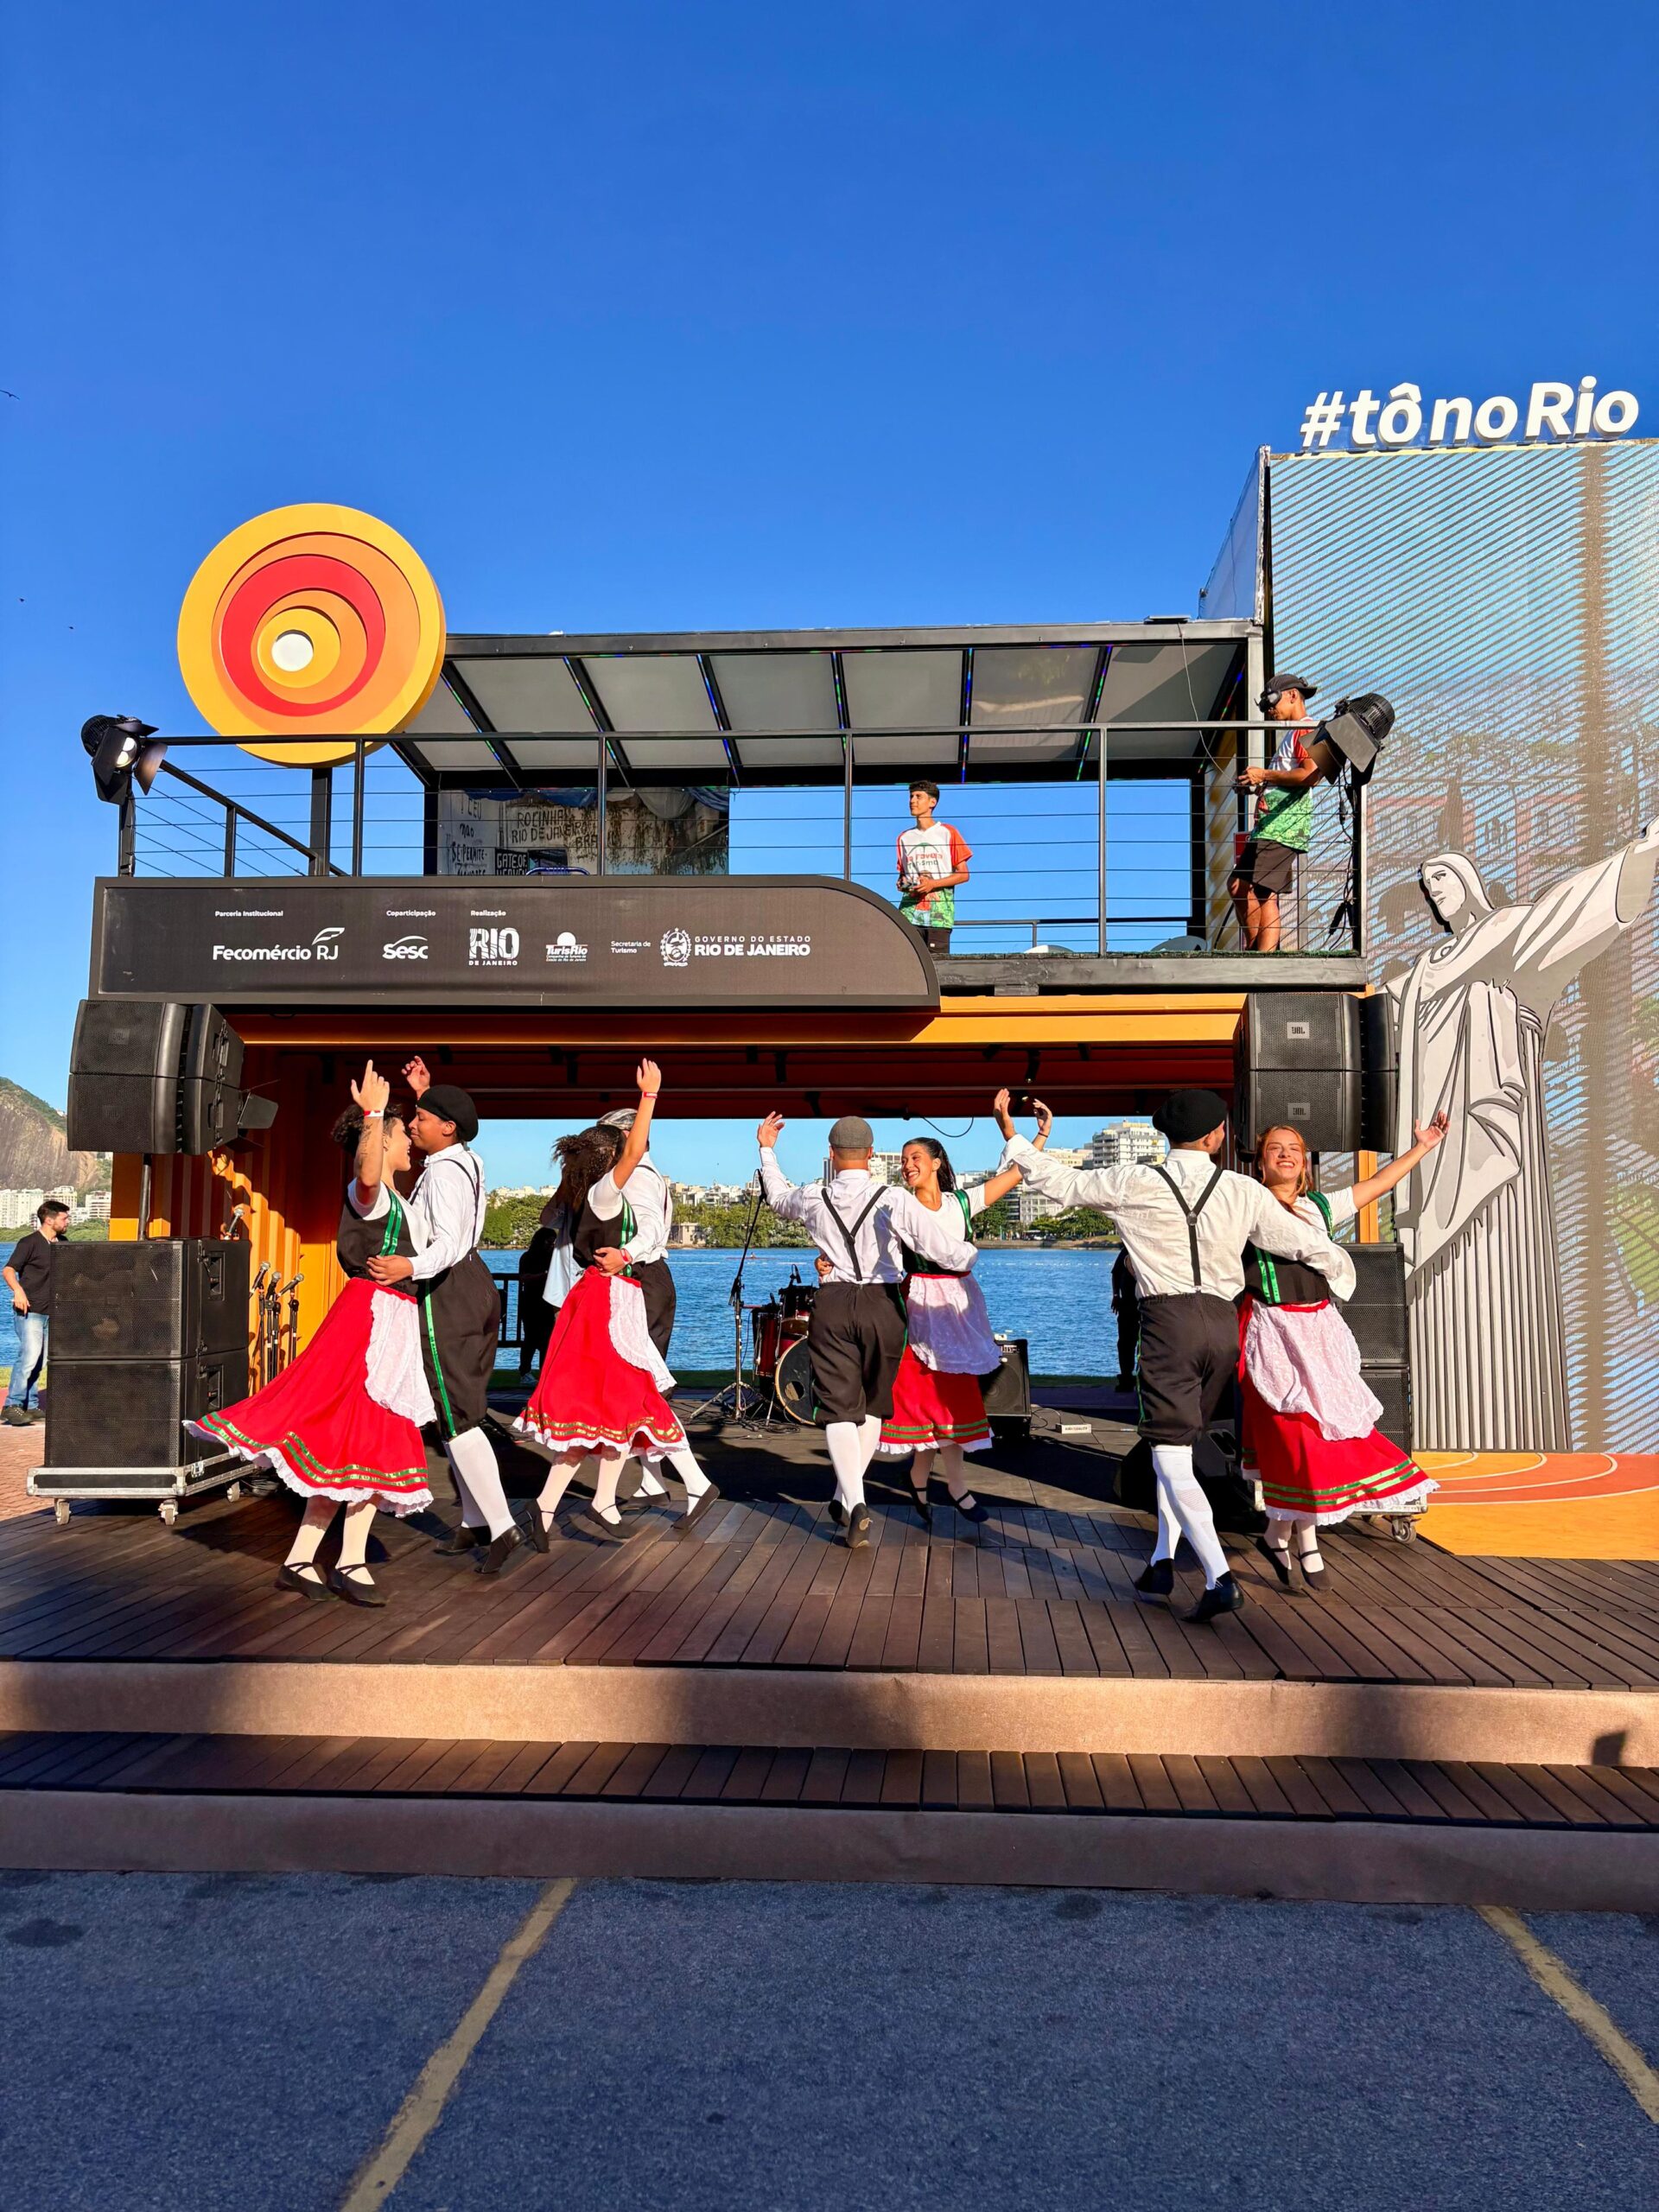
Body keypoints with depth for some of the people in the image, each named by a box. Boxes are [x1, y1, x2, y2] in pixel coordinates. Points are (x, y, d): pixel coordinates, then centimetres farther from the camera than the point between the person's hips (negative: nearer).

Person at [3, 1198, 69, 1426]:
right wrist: (18, 1290, -33)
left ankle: (29, 1407, 14)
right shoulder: (30, 1242, -8)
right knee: (29, 1355, -18)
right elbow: (8, 1270, -16)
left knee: (39, 1361, 8)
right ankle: (12, 1405, -15)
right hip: (29, 1311, -7)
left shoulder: (62, 1244, 13)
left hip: (50, 1313, 7)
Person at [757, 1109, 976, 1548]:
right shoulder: (894, 1201, -10)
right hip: (883, 1304, -1)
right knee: (872, 1406, 17)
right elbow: (944, 1250, -14)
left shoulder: (812, 1199, 1)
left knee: (839, 1408, 1)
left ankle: (853, 1503, -16)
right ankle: (846, 1500, 24)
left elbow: (778, 1198, 25)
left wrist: (767, 1150, 39)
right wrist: (970, 1256, 9)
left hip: (832, 1304, 1)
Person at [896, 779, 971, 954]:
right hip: (909, 912, 3)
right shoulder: (904, 838, 18)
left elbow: (963, 874, 2)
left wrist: (933, 884, -11)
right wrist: (902, 883, 1)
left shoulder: (948, 833, 5)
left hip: (939, 914, -3)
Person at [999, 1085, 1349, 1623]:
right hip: (1223, 1323, 4)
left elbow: (1060, 1182, 4)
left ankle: (1219, 1578, -14)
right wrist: (1340, 1268, 31)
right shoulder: (1244, 1192, 4)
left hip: (1167, 1320, -4)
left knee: (1171, 1455, -3)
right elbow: (1312, 1246, 9)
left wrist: (1011, 1135, 16)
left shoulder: (1136, 1185, -2)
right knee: (1179, 1446, 20)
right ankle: (1163, 1562, 24)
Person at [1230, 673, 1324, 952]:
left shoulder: (1307, 730, -5)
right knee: (1239, 885, 12)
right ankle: (1255, 948, 16)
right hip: (1269, 824, 11)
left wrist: (1265, 775, -13)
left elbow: (1311, 774, -19)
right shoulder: (1291, 735, 27)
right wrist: (1257, 784, 9)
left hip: (1284, 826, -11)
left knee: (1264, 893, -17)